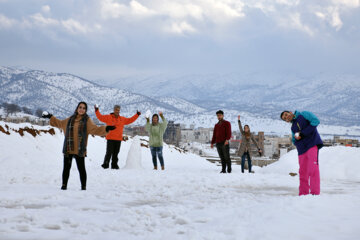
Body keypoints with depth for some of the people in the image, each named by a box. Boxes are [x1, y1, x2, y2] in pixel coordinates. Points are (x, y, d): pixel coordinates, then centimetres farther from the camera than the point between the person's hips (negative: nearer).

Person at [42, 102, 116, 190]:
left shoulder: (87, 121, 3)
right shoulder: (70, 119, 14)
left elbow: (95, 129, -8)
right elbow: (59, 123, 30)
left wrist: (106, 129, -22)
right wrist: (51, 117, 32)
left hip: (79, 150, -4)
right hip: (68, 149, 4)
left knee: (81, 168, -4)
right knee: (66, 167, 7)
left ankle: (83, 186, 5)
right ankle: (64, 185, 17)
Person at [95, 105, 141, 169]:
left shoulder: (122, 119, 14)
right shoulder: (108, 117, 3)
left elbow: (130, 120, 22)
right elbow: (100, 117, 0)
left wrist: (137, 115, 20)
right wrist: (97, 110, -9)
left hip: (118, 139, 4)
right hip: (110, 139, -4)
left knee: (116, 153, 7)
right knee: (109, 152, -9)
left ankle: (114, 165, 14)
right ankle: (105, 164, -3)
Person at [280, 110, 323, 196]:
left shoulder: (304, 114, 6)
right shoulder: (293, 127, 22)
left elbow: (315, 121, -8)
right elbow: (294, 141, 22)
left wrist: (303, 134, -10)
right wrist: (296, 138, -3)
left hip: (312, 144, -6)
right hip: (302, 149, 7)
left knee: (313, 169, -16)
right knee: (303, 172, 4)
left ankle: (315, 193, -19)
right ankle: (303, 194, 9)